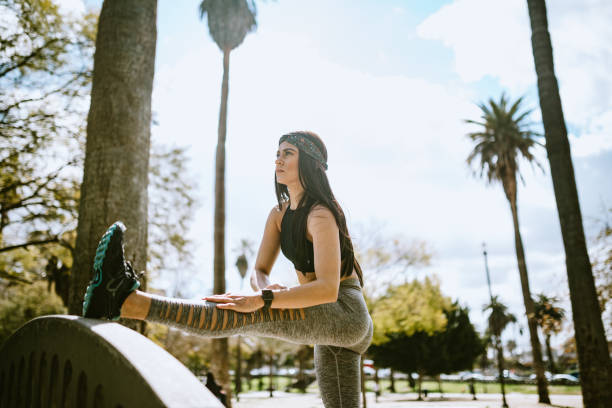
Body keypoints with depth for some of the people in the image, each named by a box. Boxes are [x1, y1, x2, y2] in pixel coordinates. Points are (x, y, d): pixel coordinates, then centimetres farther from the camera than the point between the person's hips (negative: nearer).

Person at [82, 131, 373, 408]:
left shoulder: (321, 215, -16)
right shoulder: (279, 214, 10)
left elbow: (328, 289, -28)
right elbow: (258, 271, 6)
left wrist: (260, 300, -36)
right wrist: (265, 287, -19)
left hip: (346, 312, -9)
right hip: (328, 323, 9)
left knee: (250, 316, -29)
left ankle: (128, 301, -37)